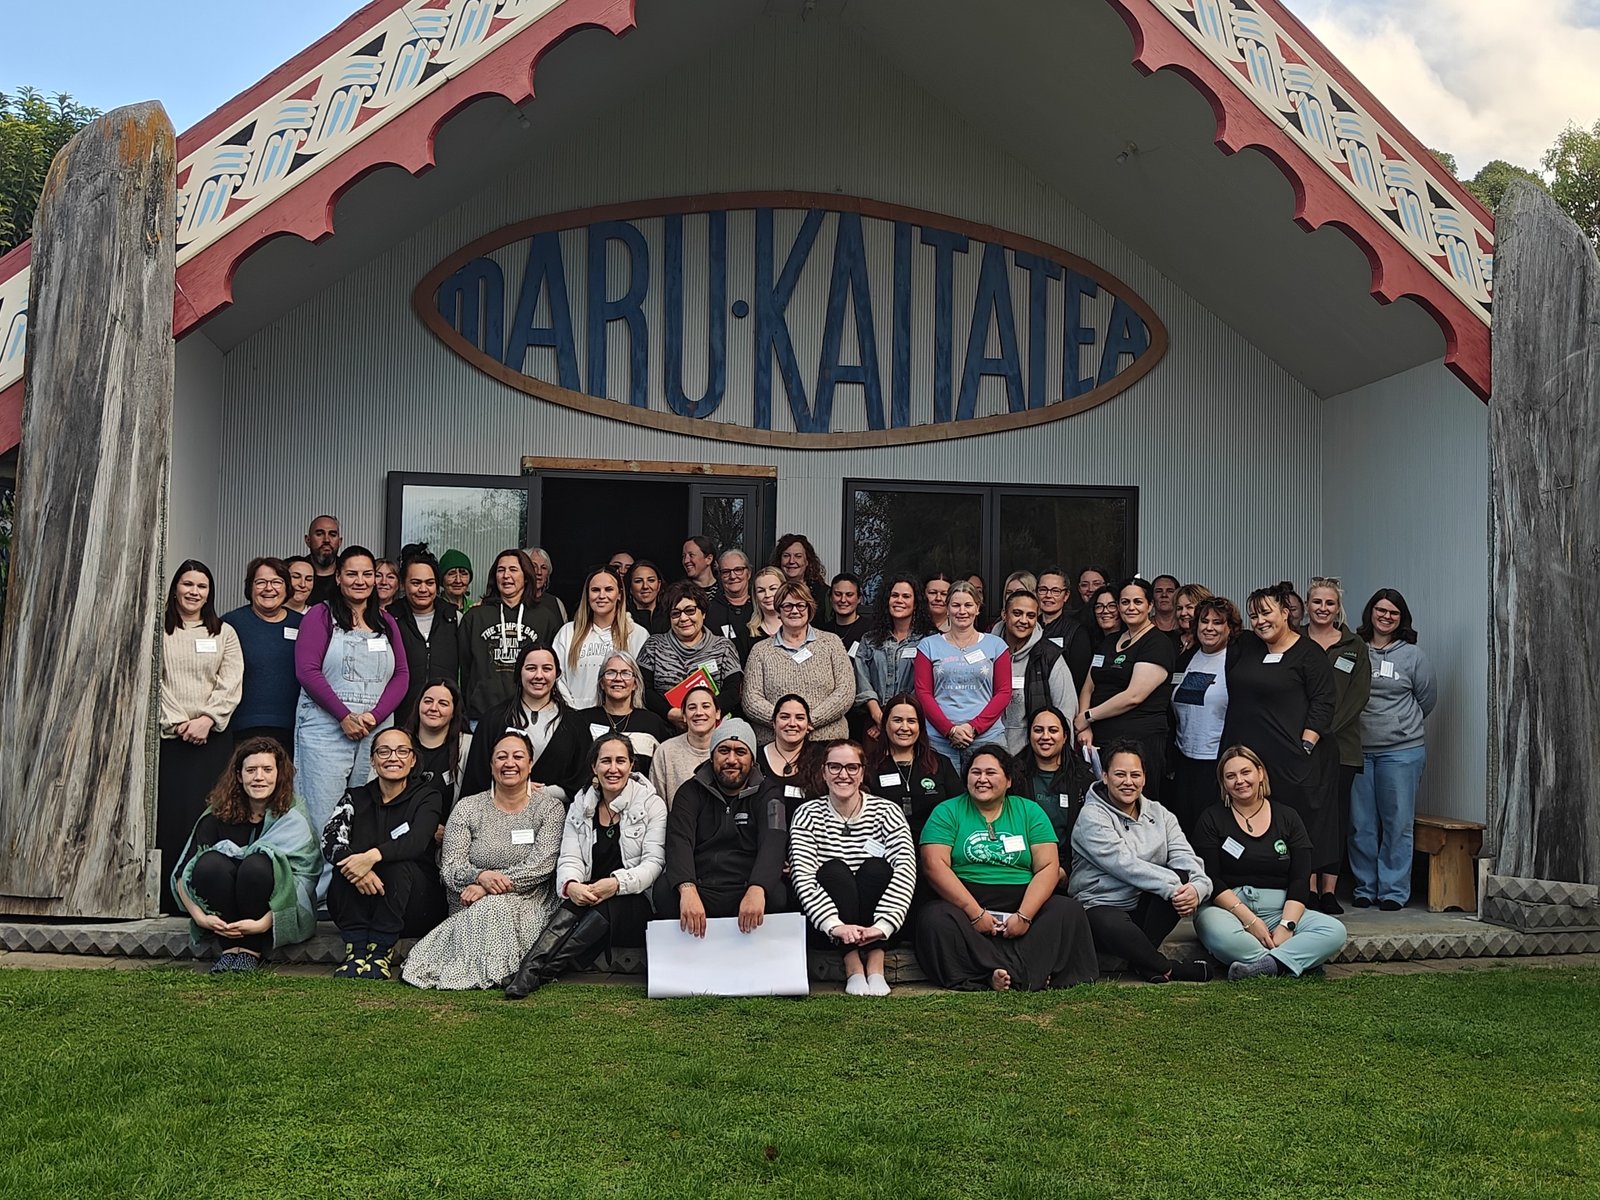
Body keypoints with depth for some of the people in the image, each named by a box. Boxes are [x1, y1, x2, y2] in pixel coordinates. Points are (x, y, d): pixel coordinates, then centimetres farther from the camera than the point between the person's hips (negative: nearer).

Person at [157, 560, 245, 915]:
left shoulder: (224, 633, 13)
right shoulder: (158, 630, 10)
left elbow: (231, 685, 3)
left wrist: (206, 720, -10)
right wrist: (176, 721, -10)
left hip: (212, 736, 0)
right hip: (167, 736, 0)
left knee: (207, 815, -6)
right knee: (167, 813, -5)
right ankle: (167, 900, -1)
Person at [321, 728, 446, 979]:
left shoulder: (427, 795, 2)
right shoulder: (356, 798, 9)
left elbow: (417, 841, -18)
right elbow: (330, 839, -10)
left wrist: (373, 856, -37)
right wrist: (356, 865, -32)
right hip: (358, 907, 2)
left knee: (397, 863, -29)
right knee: (347, 863, -24)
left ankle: (380, 953, -30)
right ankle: (356, 950, -31)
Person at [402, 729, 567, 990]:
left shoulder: (549, 807, 4)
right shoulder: (468, 808, 9)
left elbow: (542, 864, -8)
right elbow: (449, 868, 1)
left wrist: (488, 887, -16)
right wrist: (480, 876, -22)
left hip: (527, 905, -1)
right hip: (468, 909, 1)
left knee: (497, 908, -34)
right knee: (485, 911, -33)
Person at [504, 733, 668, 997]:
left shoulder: (652, 805, 3)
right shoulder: (580, 806, 13)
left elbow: (654, 862, -6)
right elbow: (570, 859, 3)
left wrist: (617, 883, -25)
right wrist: (570, 885, -22)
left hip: (634, 903, -2)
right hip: (588, 896, 2)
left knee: (603, 909, -35)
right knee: (572, 907, -33)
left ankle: (537, 971, -40)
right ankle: (527, 972, -45)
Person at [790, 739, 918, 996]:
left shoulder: (886, 811, 0)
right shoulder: (808, 814, 1)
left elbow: (906, 868, -15)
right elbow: (802, 874, -14)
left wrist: (882, 926, -30)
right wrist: (834, 924, -31)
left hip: (880, 930, 0)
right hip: (826, 928, 0)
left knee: (876, 867, -25)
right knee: (834, 870, -26)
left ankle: (875, 965, -28)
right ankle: (853, 966, -31)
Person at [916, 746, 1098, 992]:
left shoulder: (1029, 812, 12)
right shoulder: (947, 812, 6)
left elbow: (1048, 866, 3)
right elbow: (935, 865, -7)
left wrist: (1024, 915, -13)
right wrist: (975, 913, -17)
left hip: (1023, 904, 2)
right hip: (965, 904, -2)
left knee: (1069, 911, -22)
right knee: (935, 918, -32)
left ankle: (1002, 973, -29)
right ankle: (1026, 975, -33)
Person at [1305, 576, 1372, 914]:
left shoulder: (1354, 647, 9)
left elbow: (1358, 695, 1)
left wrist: (1326, 729, -10)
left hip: (1340, 743, 1)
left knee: (1336, 813, 0)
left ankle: (1329, 889, 5)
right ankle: (1310, 889, 2)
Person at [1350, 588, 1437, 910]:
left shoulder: (1412, 655, 2)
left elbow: (1427, 699, 12)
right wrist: (1362, 724, 6)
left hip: (1401, 751, -1)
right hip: (1357, 749, 1)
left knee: (1397, 823, 1)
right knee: (1361, 824, 6)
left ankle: (1393, 891, 9)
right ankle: (1365, 888, 17)